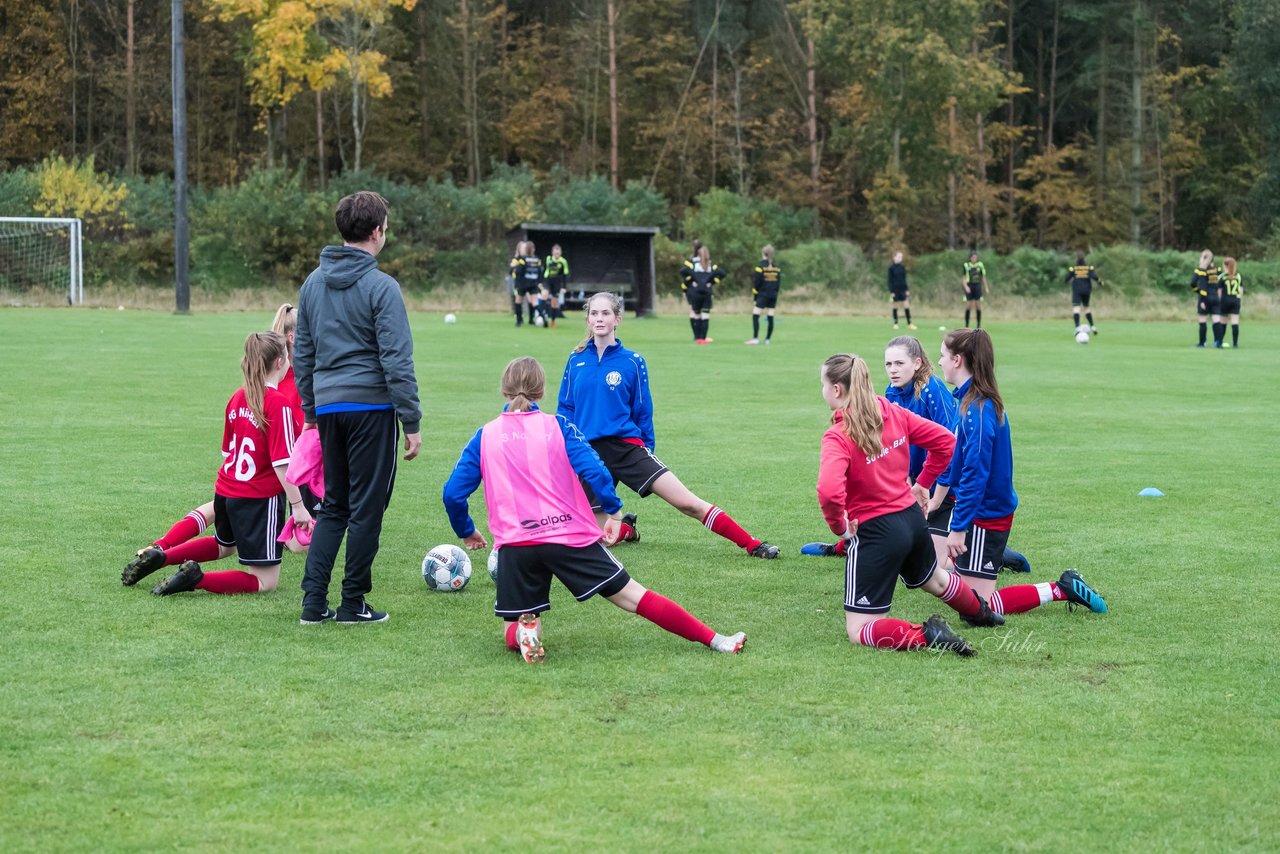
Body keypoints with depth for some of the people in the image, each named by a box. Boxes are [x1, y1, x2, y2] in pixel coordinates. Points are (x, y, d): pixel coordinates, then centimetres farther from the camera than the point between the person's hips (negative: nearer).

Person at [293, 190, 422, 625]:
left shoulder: (313, 283, 10)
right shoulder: (381, 287, -11)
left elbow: (302, 353, 15)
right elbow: (397, 361, -13)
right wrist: (412, 422, -9)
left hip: (328, 406, 6)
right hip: (371, 406, -6)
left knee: (334, 506, 15)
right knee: (367, 507, 4)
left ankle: (313, 601, 7)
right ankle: (352, 603, 9)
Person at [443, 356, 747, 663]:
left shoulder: (484, 436, 7)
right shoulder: (558, 425, 4)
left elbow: (453, 493, 5)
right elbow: (594, 471, -8)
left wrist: (466, 531, 21)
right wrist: (614, 511, 4)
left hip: (514, 545, 0)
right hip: (571, 535, 0)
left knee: (512, 632, 14)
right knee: (631, 595, 8)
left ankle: (525, 631, -21)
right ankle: (714, 640, 5)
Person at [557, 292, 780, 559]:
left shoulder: (632, 362, -2)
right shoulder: (576, 361, 5)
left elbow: (643, 411, 5)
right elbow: (565, 408, 12)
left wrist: (646, 450, 6)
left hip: (628, 446, -2)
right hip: (589, 454, 2)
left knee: (687, 502, -13)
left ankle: (752, 545, -8)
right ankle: (626, 529, 38)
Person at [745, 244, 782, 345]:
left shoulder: (760, 266, -10)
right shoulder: (777, 267, 5)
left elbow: (756, 281, -9)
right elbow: (779, 282, 8)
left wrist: (755, 292, 5)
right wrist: (775, 291, 17)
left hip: (763, 295, -5)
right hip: (773, 295, 5)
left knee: (755, 315, -5)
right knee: (771, 317, 7)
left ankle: (755, 338, -14)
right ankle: (768, 339, 10)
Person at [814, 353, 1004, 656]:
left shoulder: (838, 437, -22)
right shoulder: (893, 414, -2)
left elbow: (829, 492, -37)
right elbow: (945, 440, 6)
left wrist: (840, 526, -18)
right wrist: (923, 483, 15)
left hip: (874, 532, -8)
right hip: (912, 518, 8)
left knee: (859, 632, -1)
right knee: (934, 578, 40)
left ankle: (925, 635, -18)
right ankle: (980, 612, 63)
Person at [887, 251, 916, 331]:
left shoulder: (902, 267, 8)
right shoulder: (891, 268, -5)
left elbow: (904, 279, 12)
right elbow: (890, 280, -5)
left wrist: (907, 289, 7)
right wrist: (891, 291, -10)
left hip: (903, 289, 4)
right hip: (895, 290, -4)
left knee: (906, 306, -1)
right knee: (895, 306, 3)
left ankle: (909, 323, 2)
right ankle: (895, 323, 12)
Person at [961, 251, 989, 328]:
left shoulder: (980, 265, 3)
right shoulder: (966, 265, -2)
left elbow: (983, 277, 10)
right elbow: (963, 279, -1)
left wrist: (986, 287, 8)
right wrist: (966, 287, -16)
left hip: (977, 286, 1)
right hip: (969, 287, -1)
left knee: (978, 306, 0)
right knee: (968, 306, -4)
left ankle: (979, 325, 6)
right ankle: (966, 325, 1)